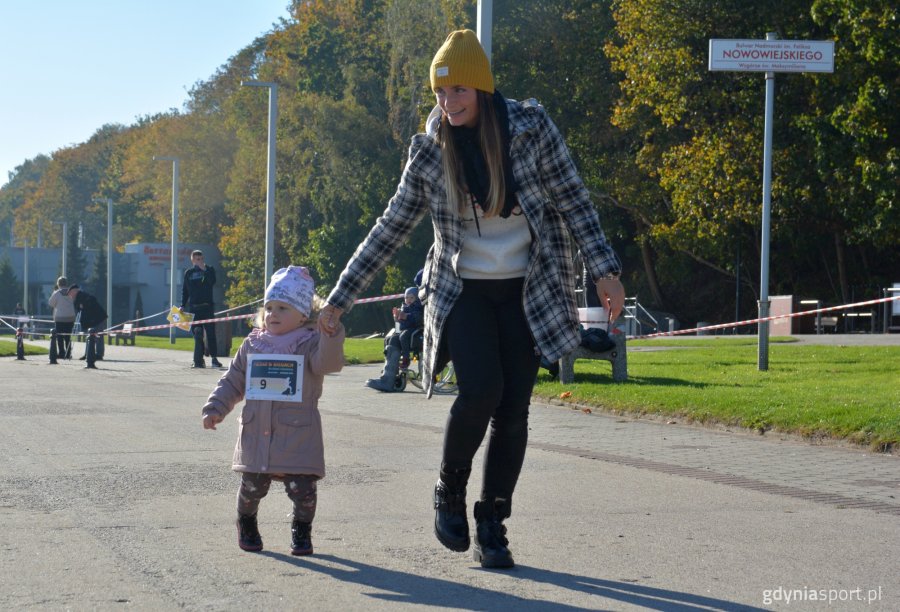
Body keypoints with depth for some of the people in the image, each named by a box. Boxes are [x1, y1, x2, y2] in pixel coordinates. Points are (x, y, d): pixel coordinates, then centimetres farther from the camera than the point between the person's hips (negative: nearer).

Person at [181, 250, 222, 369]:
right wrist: (183, 306, 7)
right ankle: (198, 360, 3)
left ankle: (214, 358, -2)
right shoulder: (188, 273, 12)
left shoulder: (209, 270, 7)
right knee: (197, 334, -1)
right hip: (193, 307, 2)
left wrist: (204, 270, -16)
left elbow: (212, 282, -13)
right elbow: (184, 291, 14)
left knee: (211, 332, -6)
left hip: (207, 306, -2)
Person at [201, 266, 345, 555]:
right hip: (256, 433, 3)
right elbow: (233, 381, 17)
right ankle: (246, 523, 36)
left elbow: (328, 363, -22)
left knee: (302, 488, -7)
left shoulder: (309, 344, -1)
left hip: (298, 436, -3)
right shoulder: (253, 344, 10)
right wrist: (216, 408, 7)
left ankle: (301, 529, 21)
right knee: (252, 486, 6)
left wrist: (331, 334, -38)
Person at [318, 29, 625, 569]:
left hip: (527, 291, 1)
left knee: (513, 412, -3)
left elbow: (574, 202, -1)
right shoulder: (430, 152, -3)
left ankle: (492, 528, 10)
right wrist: (341, 298, 4)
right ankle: (450, 491, 4)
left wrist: (605, 271, -10)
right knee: (481, 391, -22)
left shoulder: (531, 127, -6)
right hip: (463, 292, 0)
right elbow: (391, 230, 4)